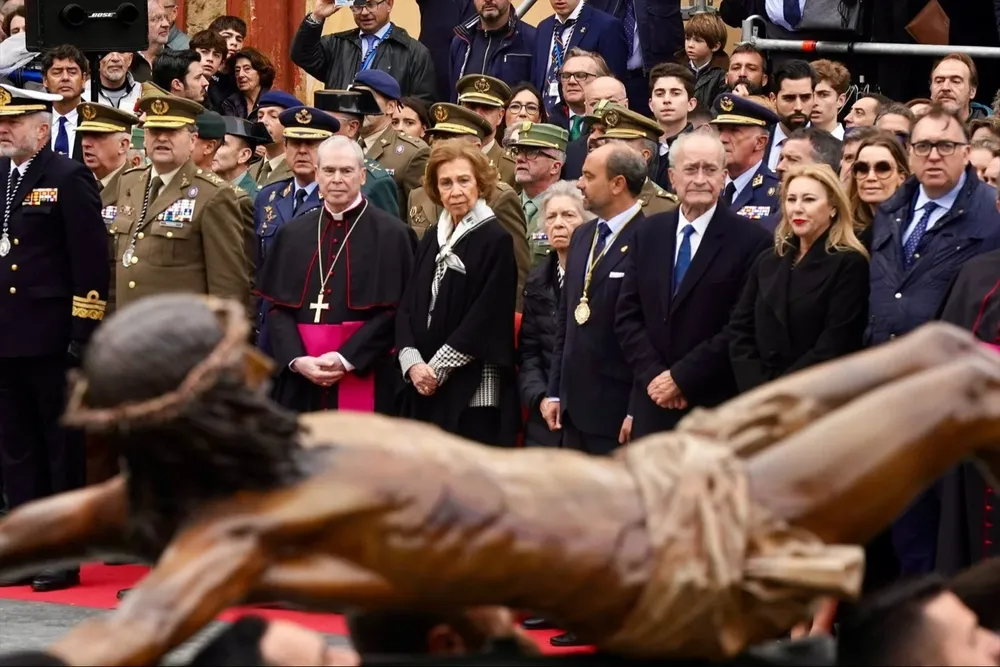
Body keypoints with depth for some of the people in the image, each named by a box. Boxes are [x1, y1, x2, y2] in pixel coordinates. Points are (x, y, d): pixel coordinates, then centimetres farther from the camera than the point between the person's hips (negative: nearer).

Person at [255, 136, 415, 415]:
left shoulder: (391, 234, 0)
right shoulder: (293, 233, 12)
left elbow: (396, 309, -6)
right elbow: (277, 306, 9)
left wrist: (346, 359, -15)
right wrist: (296, 360, -9)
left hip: (361, 378, -3)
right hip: (299, 381, 3)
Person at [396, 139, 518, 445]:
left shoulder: (496, 240, -6)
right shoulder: (432, 239, 14)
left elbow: (487, 317, -13)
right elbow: (408, 306, 10)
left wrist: (438, 368, -13)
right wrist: (412, 362, -7)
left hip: (473, 391, -6)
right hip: (424, 387, 6)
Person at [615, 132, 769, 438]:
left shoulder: (749, 239, -5)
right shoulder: (647, 234, 12)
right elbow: (627, 315, 9)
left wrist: (681, 377, -11)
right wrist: (654, 374, -6)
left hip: (716, 407, -4)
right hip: (653, 404, 4)